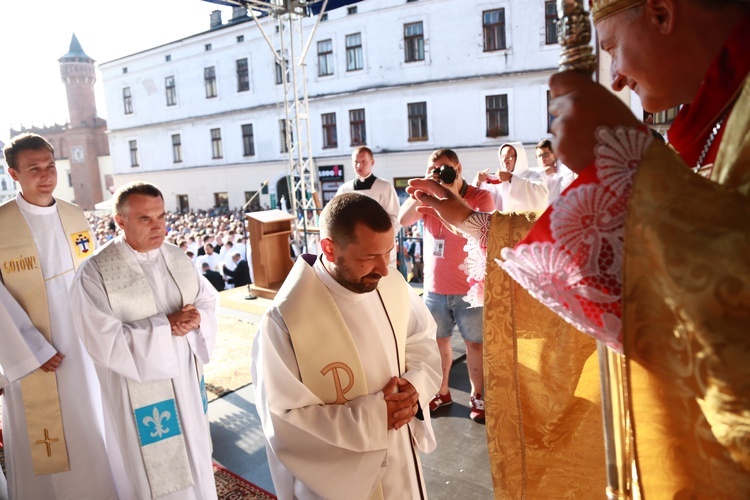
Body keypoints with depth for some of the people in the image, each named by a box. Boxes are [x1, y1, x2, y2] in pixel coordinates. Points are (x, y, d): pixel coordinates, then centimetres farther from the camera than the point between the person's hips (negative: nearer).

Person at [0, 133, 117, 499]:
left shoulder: (75, 217, 2)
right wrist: (31, 351, -14)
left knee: (94, 432, 18)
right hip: (36, 355, -4)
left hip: (86, 347, 4)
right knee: (42, 447, 10)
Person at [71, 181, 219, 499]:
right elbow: (105, 341, -21)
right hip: (140, 393, -5)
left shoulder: (176, 256, 0)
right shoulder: (95, 273, -17)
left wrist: (197, 318, -18)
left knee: (193, 459, 21)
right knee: (154, 473, 13)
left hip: (185, 380, 5)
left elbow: (209, 299, 4)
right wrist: (165, 325, -23)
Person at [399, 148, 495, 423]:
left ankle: (477, 396, 23)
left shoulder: (480, 196, -6)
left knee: (474, 342, 7)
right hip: (434, 287, 4)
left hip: (469, 288, -3)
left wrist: (452, 193, -23)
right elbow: (403, 219, -11)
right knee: (438, 339, 13)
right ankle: (441, 392, 30)